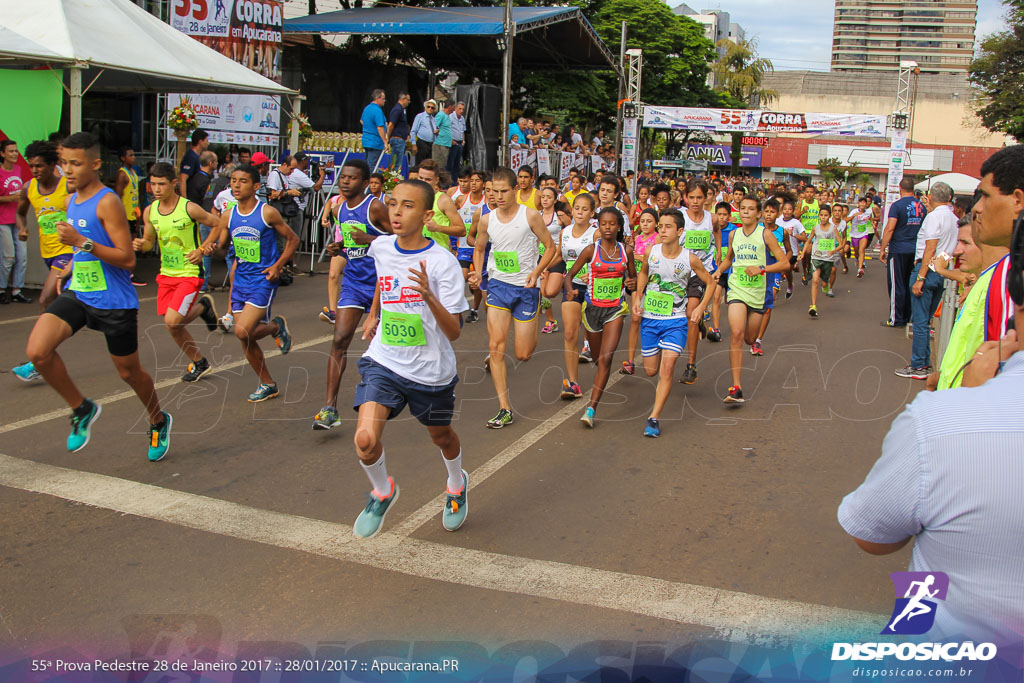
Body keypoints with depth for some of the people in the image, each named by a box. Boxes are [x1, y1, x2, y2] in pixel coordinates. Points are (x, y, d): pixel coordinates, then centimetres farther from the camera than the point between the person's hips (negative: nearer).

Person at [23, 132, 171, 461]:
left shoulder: (108, 203, -17)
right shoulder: (72, 200, 8)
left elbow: (127, 259, -22)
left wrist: (82, 242, -29)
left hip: (114, 302, -7)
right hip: (77, 294, 7)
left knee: (129, 373, 9)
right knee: (37, 351, -14)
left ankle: (159, 422, 37)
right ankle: (82, 409, 8)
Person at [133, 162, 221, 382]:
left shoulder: (190, 208, -14)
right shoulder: (149, 212, 1)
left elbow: (218, 225, -3)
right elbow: (149, 241, 12)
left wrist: (202, 249, -11)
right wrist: (140, 245, -11)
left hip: (190, 273, -6)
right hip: (166, 273, 6)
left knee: (172, 321, -18)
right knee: (174, 326, 6)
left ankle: (202, 307, 13)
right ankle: (199, 363, 27)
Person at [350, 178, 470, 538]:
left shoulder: (442, 262, -19)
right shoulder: (380, 248, -5)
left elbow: (454, 332, -20)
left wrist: (428, 296, -36)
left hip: (431, 370, -2)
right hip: (384, 362, 2)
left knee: (441, 436, 20)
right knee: (365, 440, -16)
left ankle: (457, 485, 54)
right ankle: (382, 492, 16)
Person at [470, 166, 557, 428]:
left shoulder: (530, 215, -8)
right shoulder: (487, 220, 1)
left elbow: (550, 246, 0)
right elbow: (479, 248, 17)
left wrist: (536, 272, -15)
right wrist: (477, 272, -1)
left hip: (525, 288, -2)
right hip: (498, 285, 2)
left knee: (523, 355, 1)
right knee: (496, 346, -10)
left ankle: (532, 329, 40)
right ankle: (505, 409, -3)